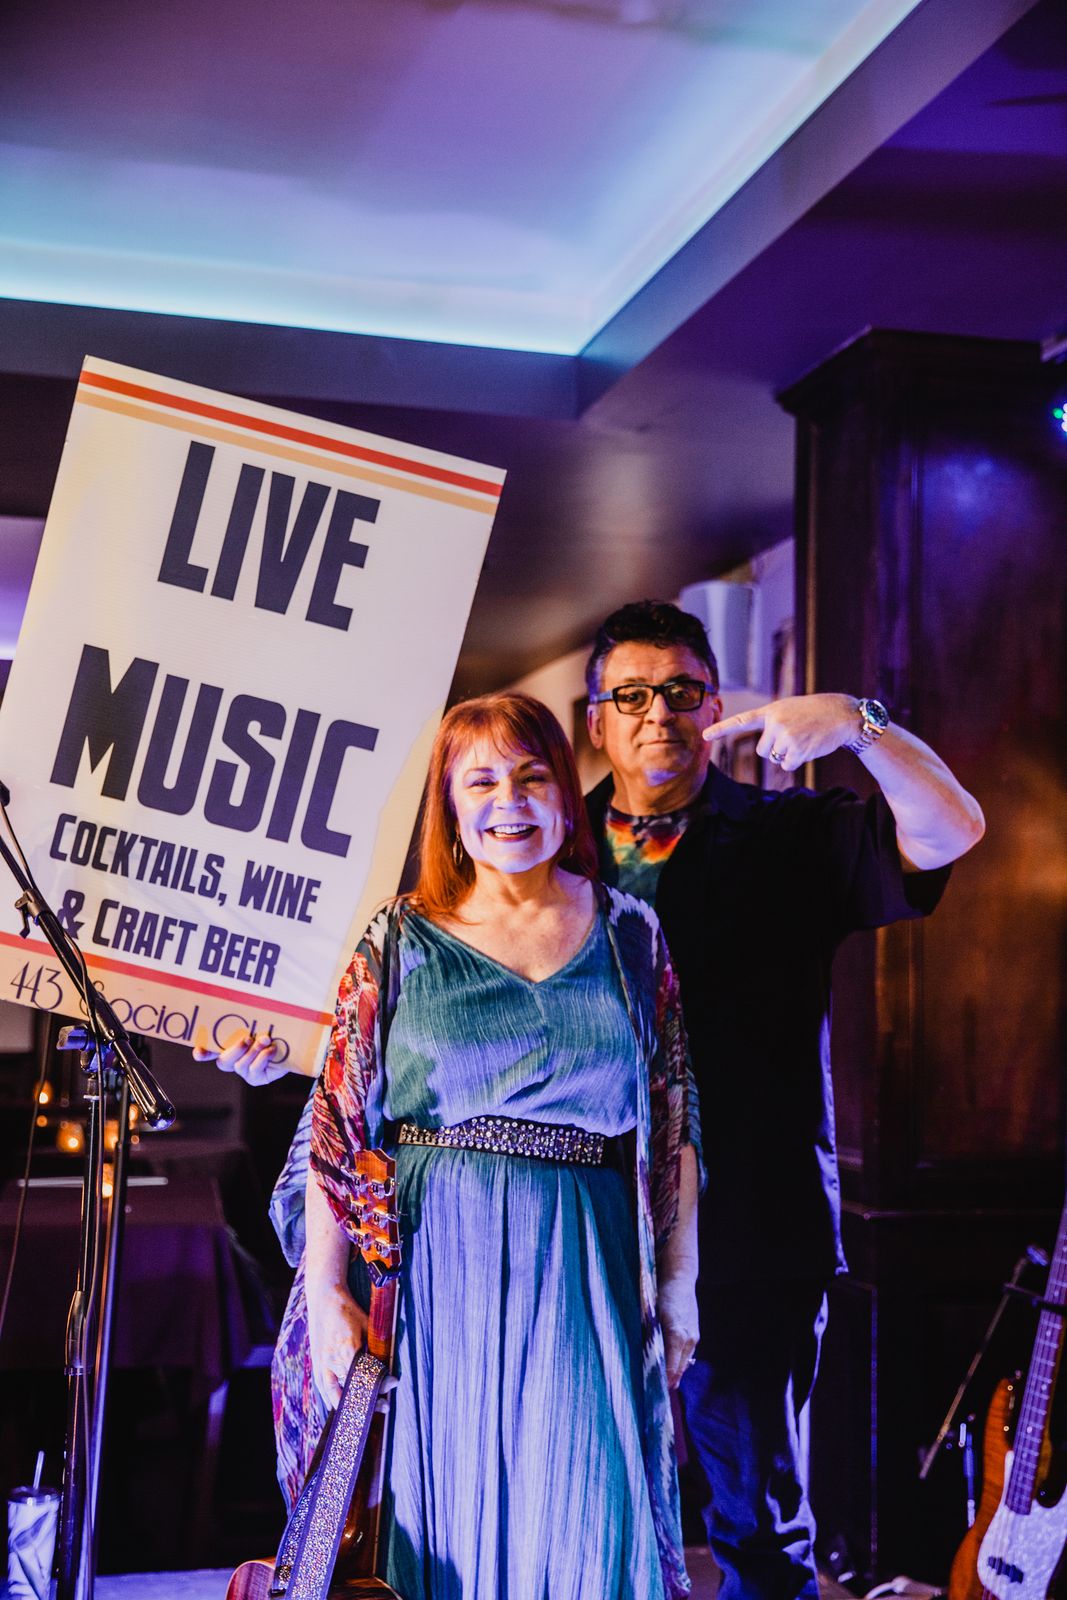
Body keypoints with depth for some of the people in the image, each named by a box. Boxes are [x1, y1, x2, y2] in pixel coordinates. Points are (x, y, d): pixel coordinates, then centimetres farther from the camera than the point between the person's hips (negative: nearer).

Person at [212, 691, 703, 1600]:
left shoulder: (629, 934, 6)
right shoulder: (401, 940, 3)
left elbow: (674, 1123, 8)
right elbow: (336, 1124, 1)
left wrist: (678, 1289, 6)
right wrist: (326, 1293, -5)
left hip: (584, 1269, 1)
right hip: (434, 1262, -1)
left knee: (582, 1524, 3)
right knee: (444, 1518, 7)